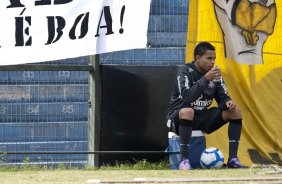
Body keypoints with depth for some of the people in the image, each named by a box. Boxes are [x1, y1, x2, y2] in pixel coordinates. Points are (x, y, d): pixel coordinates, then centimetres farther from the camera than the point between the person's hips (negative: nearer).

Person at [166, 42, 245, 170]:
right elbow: (187, 98, -31)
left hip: (202, 118, 6)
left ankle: (233, 158, -10)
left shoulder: (214, 73, 2)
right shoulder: (185, 71, -16)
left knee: (235, 111, -8)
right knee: (187, 111, -41)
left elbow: (222, 97, 5)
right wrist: (205, 79, -34)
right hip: (178, 118, -6)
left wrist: (228, 102, -20)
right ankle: (184, 160, -37)